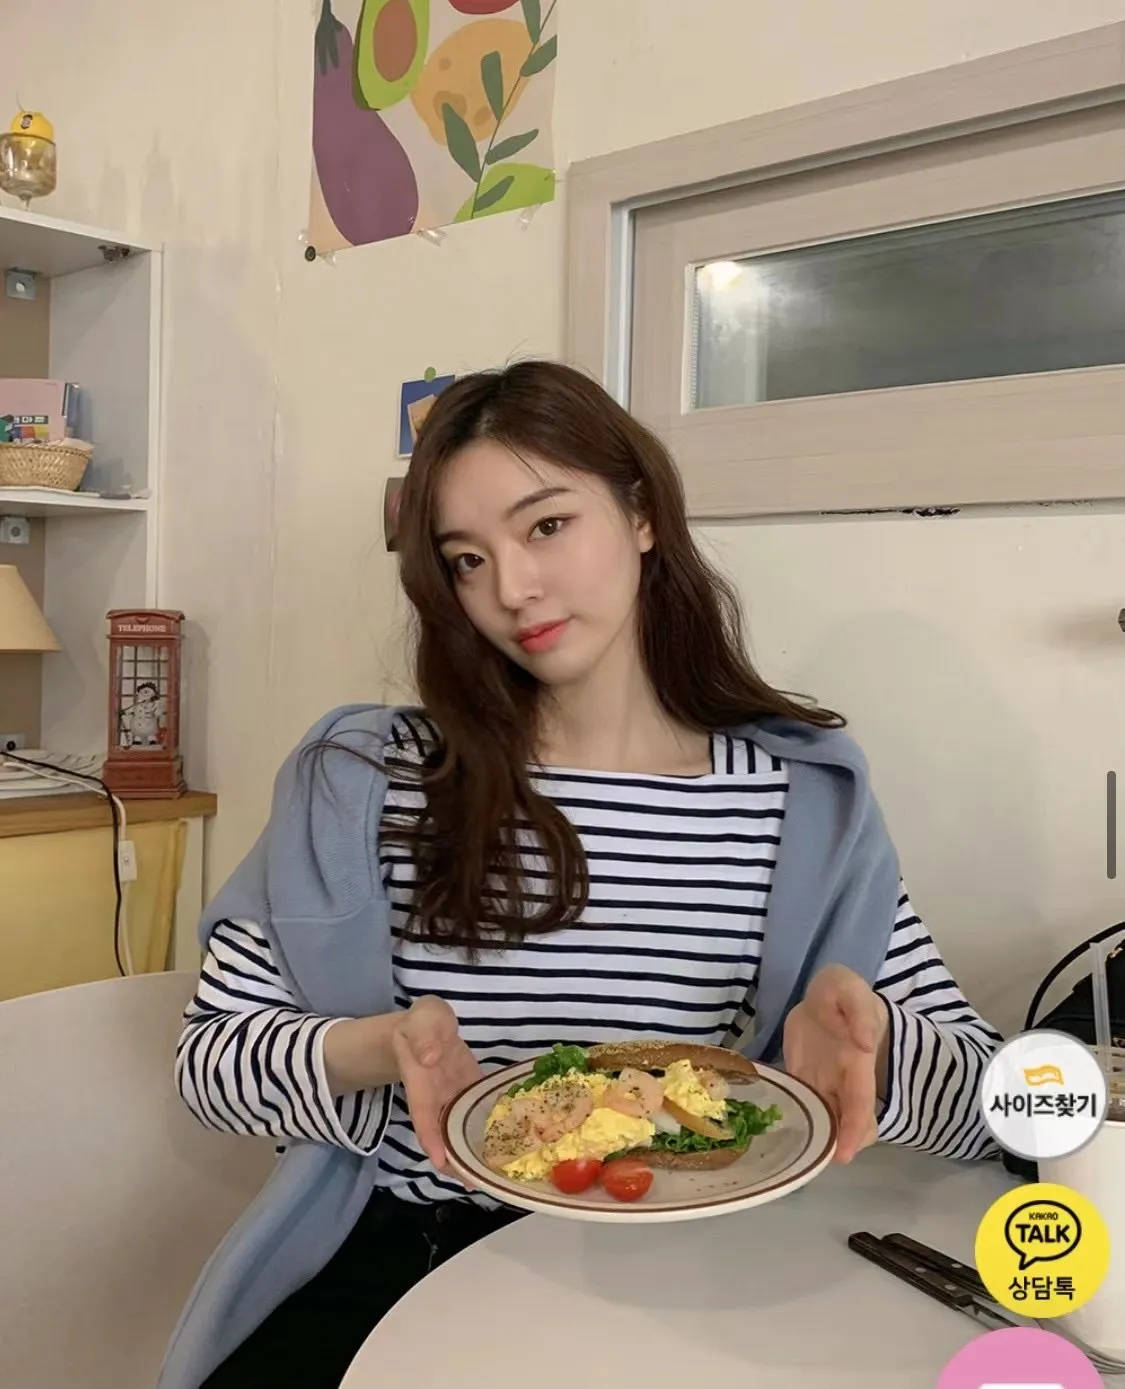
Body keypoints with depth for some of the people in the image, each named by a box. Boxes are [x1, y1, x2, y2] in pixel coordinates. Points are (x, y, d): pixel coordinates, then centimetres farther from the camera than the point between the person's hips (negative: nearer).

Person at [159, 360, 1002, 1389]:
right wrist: (375, 1052, -22)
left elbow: (992, 1092, -2)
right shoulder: (366, 780, -4)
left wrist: (861, 1045, -24)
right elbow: (210, 1052, -1)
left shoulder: (804, 799, -3)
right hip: (384, 1266, -1)